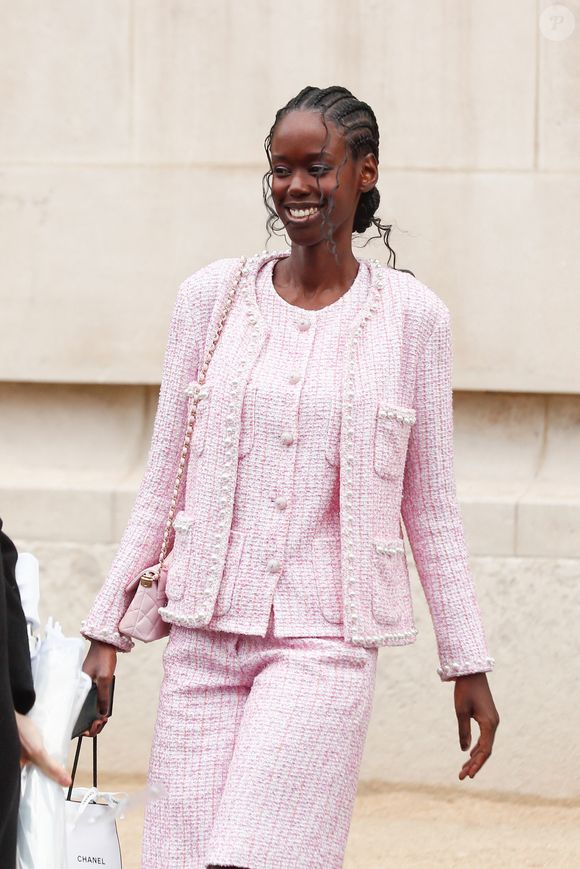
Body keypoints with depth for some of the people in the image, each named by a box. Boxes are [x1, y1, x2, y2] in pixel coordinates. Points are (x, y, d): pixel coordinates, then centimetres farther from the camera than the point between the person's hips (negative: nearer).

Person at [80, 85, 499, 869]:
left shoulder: (411, 316, 3)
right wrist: (107, 628, 9)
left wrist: (468, 663, 8)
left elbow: (431, 508, 8)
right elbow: (163, 482, 12)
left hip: (326, 640, -2)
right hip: (206, 635, 3)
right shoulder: (213, 297, 7)